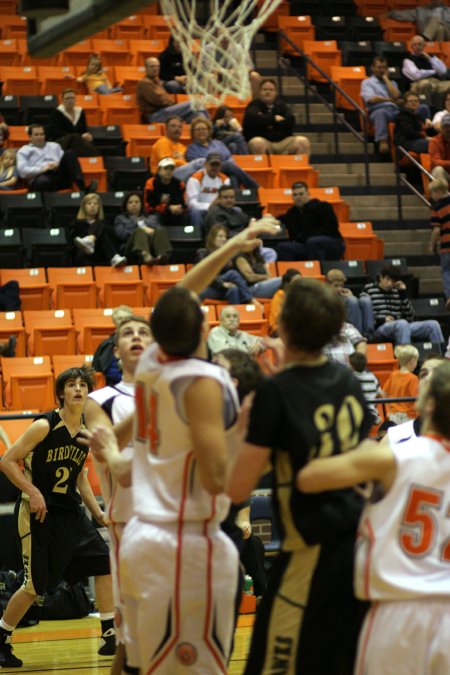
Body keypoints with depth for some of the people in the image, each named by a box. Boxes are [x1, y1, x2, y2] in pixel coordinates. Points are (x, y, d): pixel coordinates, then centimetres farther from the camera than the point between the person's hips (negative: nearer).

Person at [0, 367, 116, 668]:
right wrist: (32, 492, -20)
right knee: (35, 586, -5)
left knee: (105, 563, 0)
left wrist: (98, 512, 12)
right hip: (39, 513, -7)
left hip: (70, 512, 7)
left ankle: (110, 636, 8)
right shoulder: (44, 426, -14)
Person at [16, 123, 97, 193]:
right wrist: (42, 169, -11)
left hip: (59, 175, 4)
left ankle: (82, 187, -36)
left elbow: (66, 161, 20)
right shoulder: (24, 151, 19)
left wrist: (58, 165, -4)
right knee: (43, 181, -42)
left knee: (69, 153, -21)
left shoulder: (54, 146, 30)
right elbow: (22, 170, 2)